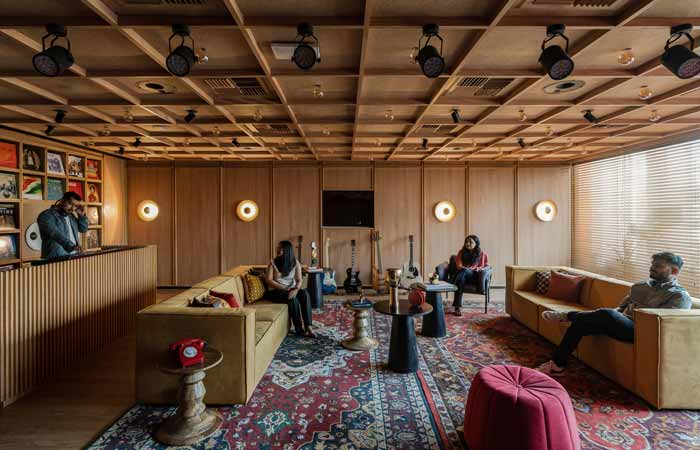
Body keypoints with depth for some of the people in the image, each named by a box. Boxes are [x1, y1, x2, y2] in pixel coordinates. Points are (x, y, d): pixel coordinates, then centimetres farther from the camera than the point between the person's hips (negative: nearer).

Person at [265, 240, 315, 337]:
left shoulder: (295, 263, 2)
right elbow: (269, 280, -10)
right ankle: (299, 328, -19)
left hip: (291, 289, 3)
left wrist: (295, 289, -23)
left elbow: (299, 280, -1)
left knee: (305, 294, -29)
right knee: (293, 299, -32)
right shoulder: (273, 262, -4)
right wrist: (285, 288, -19)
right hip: (276, 291, -3)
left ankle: (308, 327, -31)